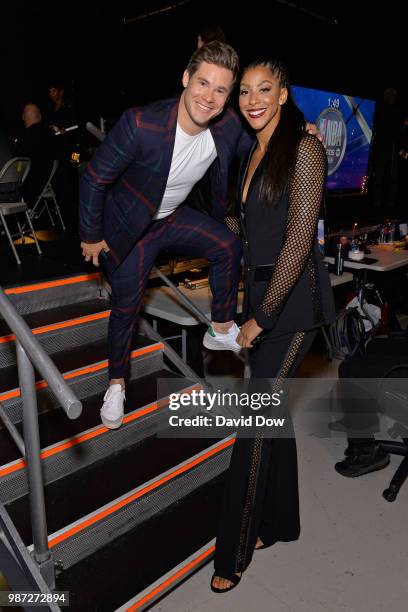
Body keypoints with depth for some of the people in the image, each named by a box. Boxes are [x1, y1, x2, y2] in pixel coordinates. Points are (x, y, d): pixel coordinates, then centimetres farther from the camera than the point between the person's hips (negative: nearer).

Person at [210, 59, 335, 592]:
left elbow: (300, 238, -18)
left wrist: (261, 316, -17)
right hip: (261, 290, 8)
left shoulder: (304, 149, -11)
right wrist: (250, 306, 13)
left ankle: (234, 553, 14)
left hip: (293, 298, -8)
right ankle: (279, 522, 34)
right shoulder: (253, 155, 14)